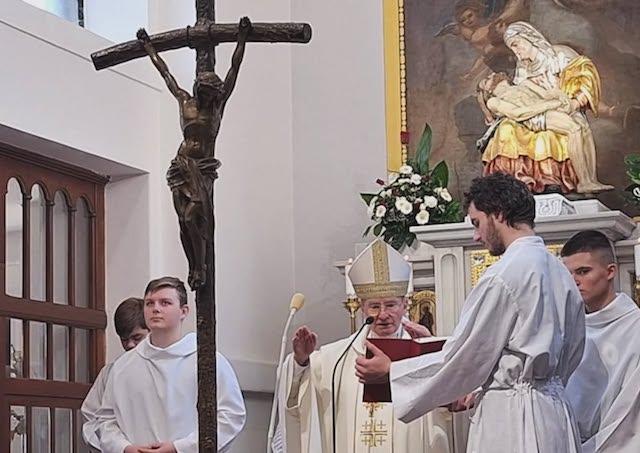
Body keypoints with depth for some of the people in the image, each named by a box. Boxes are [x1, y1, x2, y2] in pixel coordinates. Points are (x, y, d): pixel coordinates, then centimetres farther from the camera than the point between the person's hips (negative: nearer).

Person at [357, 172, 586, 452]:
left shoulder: (503, 276, -15)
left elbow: (462, 359, -12)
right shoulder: (561, 273, 11)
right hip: (555, 413, 8)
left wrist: (390, 371, 1)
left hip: (510, 417, -8)